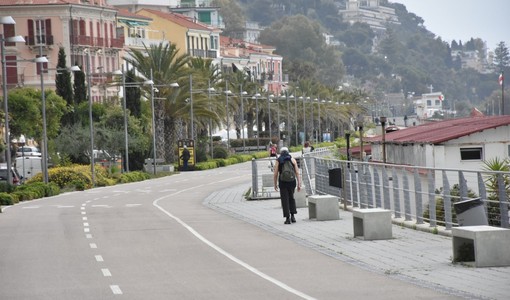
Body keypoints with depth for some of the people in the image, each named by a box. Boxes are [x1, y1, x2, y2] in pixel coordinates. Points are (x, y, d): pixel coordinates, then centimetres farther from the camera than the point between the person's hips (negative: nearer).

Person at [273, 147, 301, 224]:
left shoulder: (278, 161, 2)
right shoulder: (292, 159, 5)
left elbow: (275, 174, 0)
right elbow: (297, 172, 0)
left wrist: (275, 184, 12)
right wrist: (299, 184, 1)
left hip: (282, 183, -2)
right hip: (292, 182, 2)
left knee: (285, 200, 4)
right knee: (291, 198, 20)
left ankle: (287, 218, -1)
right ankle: (292, 216, 13)